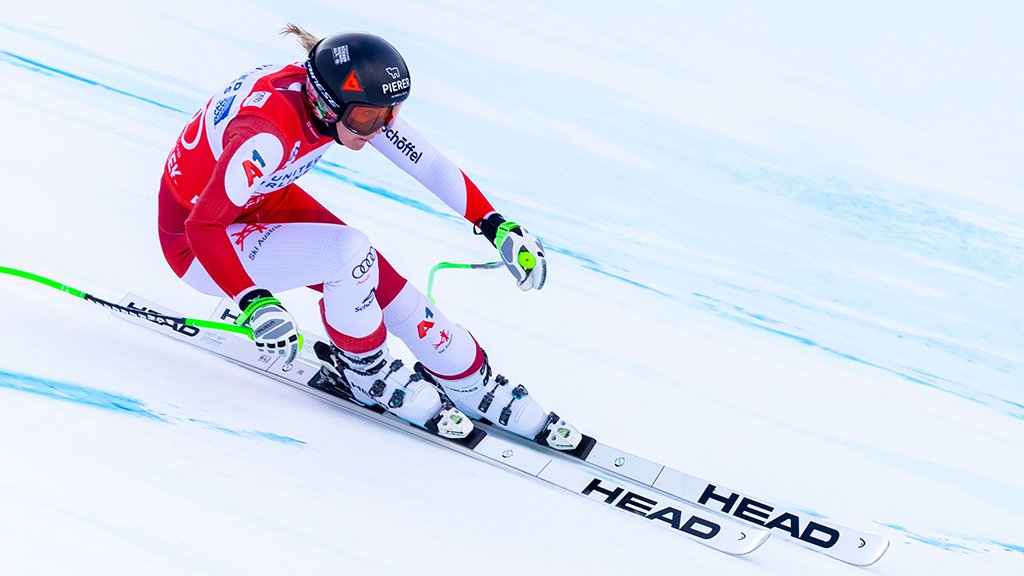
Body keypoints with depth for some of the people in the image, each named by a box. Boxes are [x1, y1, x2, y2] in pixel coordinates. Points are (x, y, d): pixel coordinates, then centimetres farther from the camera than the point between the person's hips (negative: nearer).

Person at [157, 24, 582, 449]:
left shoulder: (350, 100, -17)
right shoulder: (267, 132, -39)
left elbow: (427, 162, -8)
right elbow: (203, 226, -37)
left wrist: (494, 224, -11)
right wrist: (254, 304, -47)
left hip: (265, 201, 7)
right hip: (195, 238, -6)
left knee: (387, 286, -7)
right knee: (349, 252, -28)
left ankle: (476, 387, 12)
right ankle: (366, 373, -3)